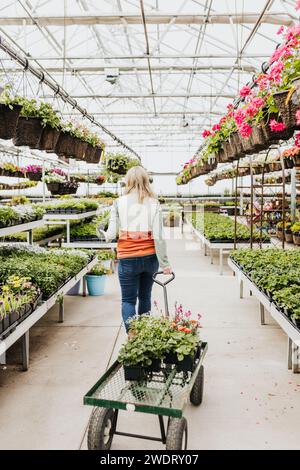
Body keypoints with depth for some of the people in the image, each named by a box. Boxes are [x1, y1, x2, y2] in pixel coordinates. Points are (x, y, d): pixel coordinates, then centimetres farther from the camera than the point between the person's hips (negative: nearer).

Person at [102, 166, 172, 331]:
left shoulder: (119, 203, -5)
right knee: (145, 297, 19)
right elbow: (158, 236, -7)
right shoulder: (154, 203, -3)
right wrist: (164, 263, -1)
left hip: (127, 258, -2)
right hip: (150, 257, 3)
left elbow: (111, 234, -7)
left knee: (128, 300, 8)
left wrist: (105, 236, 17)